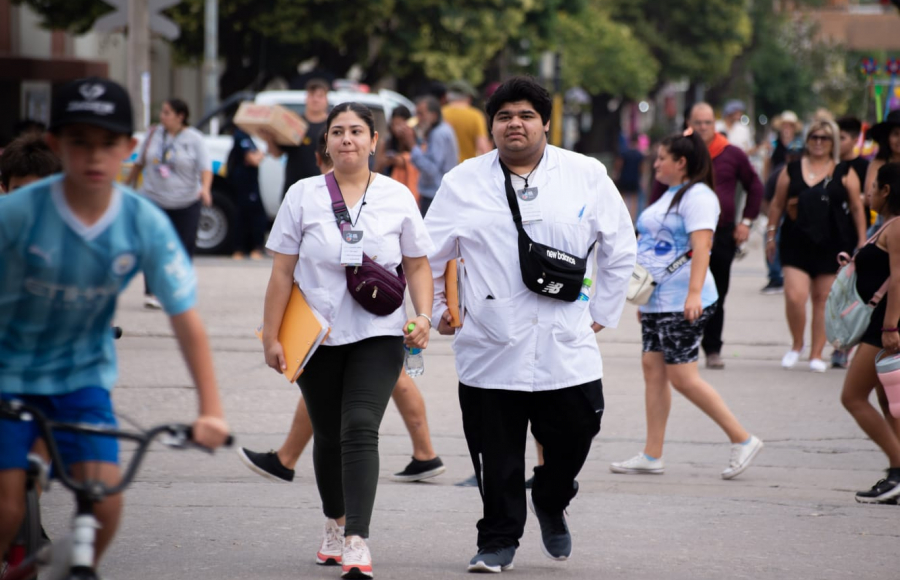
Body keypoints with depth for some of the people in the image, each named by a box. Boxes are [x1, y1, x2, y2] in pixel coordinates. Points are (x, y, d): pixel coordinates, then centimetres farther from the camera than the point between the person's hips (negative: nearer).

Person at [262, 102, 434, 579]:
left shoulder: (397, 197, 4)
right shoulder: (303, 195, 2)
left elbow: (417, 264, 10)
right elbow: (283, 272, 3)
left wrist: (423, 314, -5)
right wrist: (271, 335, 0)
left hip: (378, 334, -1)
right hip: (316, 337, 2)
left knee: (360, 430, -16)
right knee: (328, 435, 11)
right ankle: (335, 522, 34)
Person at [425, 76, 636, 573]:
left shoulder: (587, 176, 5)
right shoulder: (463, 183, 5)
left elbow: (620, 249, 13)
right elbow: (427, 254, 14)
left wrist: (602, 312, 11)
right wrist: (436, 312, 10)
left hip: (567, 348, 1)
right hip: (491, 352, 0)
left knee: (572, 438, 3)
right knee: (497, 456, 0)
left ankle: (551, 503, 34)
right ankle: (499, 540, 16)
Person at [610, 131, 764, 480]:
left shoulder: (697, 196, -13)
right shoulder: (671, 195, 19)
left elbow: (701, 247, -23)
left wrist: (694, 293, -33)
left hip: (683, 303, -10)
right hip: (657, 301, 10)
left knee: (682, 376, -10)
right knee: (653, 369, 7)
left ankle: (742, 440, -3)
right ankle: (652, 455, 9)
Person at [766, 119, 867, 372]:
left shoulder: (844, 173, 3)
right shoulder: (791, 170, 7)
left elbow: (857, 208, 5)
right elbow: (777, 205, 12)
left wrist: (862, 242, 2)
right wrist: (771, 235, 10)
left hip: (832, 244, 0)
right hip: (796, 244, 0)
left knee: (823, 298, 3)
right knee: (794, 296, -12)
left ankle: (816, 354, 12)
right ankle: (796, 345, 11)